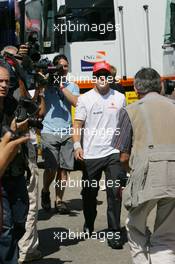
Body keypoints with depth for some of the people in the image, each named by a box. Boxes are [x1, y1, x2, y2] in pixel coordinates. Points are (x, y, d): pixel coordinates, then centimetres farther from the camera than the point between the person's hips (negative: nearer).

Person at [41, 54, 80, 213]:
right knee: (51, 169, -9)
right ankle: (45, 192, 17)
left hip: (67, 133, 3)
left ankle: (59, 200, 10)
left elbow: (76, 102, -5)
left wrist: (61, 87, -9)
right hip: (49, 132, -3)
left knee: (64, 169, 0)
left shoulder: (72, 86, 14)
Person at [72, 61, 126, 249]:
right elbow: (77, 124, -3)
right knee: (89, 193, 12)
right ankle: (89, 226, 34)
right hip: (91, 154, 0)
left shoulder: (119, 98, 7)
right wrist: (77, 145, -18)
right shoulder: (85, 99, 1)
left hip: (113, 153, 0)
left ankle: (114, 233, -2)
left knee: (114, 193, -7)